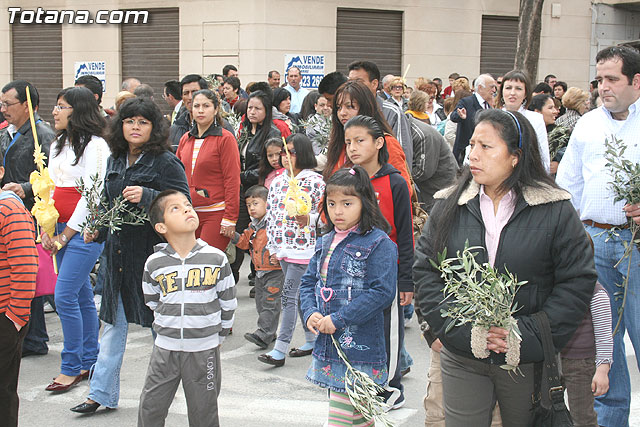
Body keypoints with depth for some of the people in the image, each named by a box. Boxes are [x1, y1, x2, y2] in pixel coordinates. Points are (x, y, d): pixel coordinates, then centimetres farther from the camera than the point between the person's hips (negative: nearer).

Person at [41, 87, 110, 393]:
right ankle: (89, 362, 21)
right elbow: (51, 189, 17)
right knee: (82, 296, 13)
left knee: (65, 296, -10)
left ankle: (71, 368, 1)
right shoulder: (58, 146, 15)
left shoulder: (95, 145, -11)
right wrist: (47, 230, 4)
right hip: (62, 229, 8)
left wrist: (66, 234, -12)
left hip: (85, 229, -8)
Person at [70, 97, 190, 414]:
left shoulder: (166, 162, -9)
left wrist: (146, 196, -26)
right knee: (114, 322, 11)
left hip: (153, 249, -6)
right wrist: (97, 230, 9)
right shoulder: (115, 161, 12)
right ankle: (102, 393, 18)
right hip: (119, 251, 7)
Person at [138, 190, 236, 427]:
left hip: (204, 349, -1)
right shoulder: (154, 263, -6)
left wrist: (218, 335, 9)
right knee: (150, 407, 7)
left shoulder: (216, 258, -8)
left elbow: (228, 302, 3)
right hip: (166, 348, 1)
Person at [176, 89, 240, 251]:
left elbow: (232, 181, -8)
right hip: (189, 214, 5)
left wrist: (230, 219, -13)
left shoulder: (225, 138, -4)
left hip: (215, 214, -5)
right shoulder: (185, 139, 13)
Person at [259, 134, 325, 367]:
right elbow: (271, 214, 14)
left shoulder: (315, 181, -8)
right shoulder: (277, 182, 11)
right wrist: (272, 246, 11)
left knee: (289, 295, -8)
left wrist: (308, 219, -28)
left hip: (303, 248, -7)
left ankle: (280, 350, -7)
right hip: (282, 249, 7)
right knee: (300, 295, 14)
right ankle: (312, 340, 26)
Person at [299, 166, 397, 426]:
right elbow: (308, 282, 17)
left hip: (358, 347, -7)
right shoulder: (325, 243, 13)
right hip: (326, 344, 7)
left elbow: (382, 292, -17)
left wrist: (338, 320, -18)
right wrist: (310, 313, -4)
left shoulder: (379, 243, -10)